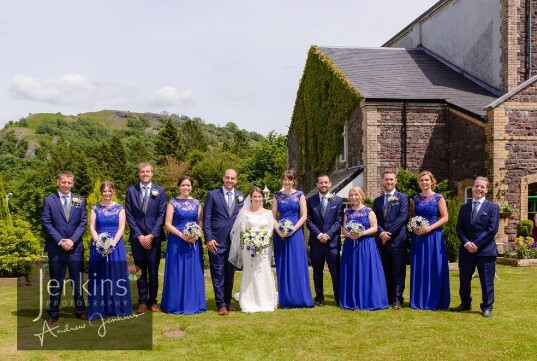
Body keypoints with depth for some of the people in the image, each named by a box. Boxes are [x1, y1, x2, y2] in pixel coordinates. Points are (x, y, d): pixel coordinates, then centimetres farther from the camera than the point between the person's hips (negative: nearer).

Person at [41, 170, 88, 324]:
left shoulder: (79, 201, 8)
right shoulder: (49, 200, 2)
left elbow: (83, 223, 3)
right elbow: (46, 223, -4)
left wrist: (72, 240, -10)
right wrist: (60, 241, -12)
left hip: (75, 247, 1)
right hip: (56, 248, -1)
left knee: (77, 281, 7)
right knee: (56, 283, 7)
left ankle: (80, 310, 18)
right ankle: (54, 313, 16)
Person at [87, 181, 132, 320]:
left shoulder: (120, 208, 4)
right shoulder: (95, 208, 6)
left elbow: (121, 228, -3)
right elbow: (92, 228, 0)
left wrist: (112, 244, -15)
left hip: (116, 245, 0)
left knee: (117, 276, 1)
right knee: (99, 277, 1)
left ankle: (117, 308, 10)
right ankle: (99, 309, 8)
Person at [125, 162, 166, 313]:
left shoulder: (159, 191, 3)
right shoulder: (131, 190, 5)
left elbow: (161, 215, -1)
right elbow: (129, 215, 1)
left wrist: (151, 235, -9)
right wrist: (139, 235, -7)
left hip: (154, 237, 0)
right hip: (137, 237, 1)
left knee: (153, 271, 5)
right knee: (140, 271, 6)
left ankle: (152, 301, 16)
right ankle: (142, 301, 15)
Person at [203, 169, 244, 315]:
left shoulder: (241, 197, 9)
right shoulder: (212, 195, 0)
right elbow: (206, 219, -2)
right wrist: (209, 238, -10)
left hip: (234, 241, 3)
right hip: (217, 241, -3)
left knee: (230, 274, 11)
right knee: (218, 274, 0)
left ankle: (227, 302, 23)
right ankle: (221, 305, 7)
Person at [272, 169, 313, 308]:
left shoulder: (299, 195, 2)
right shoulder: (278, 196, 9)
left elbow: (304, 216, -2)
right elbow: (273, 216, 7)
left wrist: (293, 229, -13)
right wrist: (278, 230, -9)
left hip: (295, 233, -2)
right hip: (280, 234, 3)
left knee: (297, 264, -2)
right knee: (282, 266, 5)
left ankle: (298, 298, 8)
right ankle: (285, 299, 13)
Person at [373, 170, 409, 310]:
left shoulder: (402, 198, 2)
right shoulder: (377, 201, 16)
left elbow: (403, 217, -9)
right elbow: (375, 220, 10)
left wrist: (389, 233, -14)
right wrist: (381, 233, -9)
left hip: (397, 240, -4)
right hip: (382, 240, 4)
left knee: (398, 271, -2)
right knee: (385, 271, 8)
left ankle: (397, 298, 4)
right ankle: (387, 297, 14)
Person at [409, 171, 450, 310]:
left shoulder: (438, 198, -2)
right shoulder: (416, 198, 9)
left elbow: (445, 217, -5)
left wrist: (430, 227, -16)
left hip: (434, 236, -3)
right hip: (418, 236, 3)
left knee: (434, 268, 0)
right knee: (418, 268, 6)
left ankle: (434, 300, 11)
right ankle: (419, 300, 14)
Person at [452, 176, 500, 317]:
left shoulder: (492, 207, 0)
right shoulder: (464, 208, 12)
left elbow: (493, 229, -9)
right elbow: (459, 228, 7)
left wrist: (476, 244, -15)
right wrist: (466, 243, -11)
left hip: (485, 250, -4)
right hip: (466, 250, 4)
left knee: (486, 281, 3)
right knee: (464, 280, 10)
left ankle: (487, 307, 14)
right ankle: (465, 304, 26)